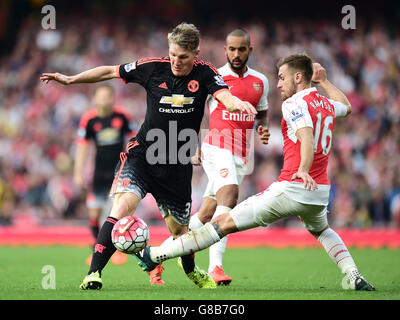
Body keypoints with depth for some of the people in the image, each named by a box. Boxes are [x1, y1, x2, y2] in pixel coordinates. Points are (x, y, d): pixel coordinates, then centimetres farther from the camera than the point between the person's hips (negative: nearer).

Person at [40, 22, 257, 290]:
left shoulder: (204, 73, -7)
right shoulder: (153, 67, -5)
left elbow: (225, 96, -24)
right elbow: (111, 72, 8)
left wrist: (238, 103, -48)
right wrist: (70, 79, 8)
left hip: (178, 165, 1)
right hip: (143, 153, -1)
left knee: (178, 228, 12)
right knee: (124, 204, -26)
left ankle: (192, 271, 45)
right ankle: (94, 273, -27)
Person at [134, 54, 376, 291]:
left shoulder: (294, 103, -7)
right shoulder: (326, 104, 15)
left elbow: (307, 137, -25)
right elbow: (347, 107, 40)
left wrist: (303, 169, -38)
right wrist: (323, 81, 42)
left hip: (292, 189, -7)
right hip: (321, 190, 7)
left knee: (225, 223, -5)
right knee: (321, 230, 39)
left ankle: (156, 255, -4)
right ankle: (354, 277, 22)